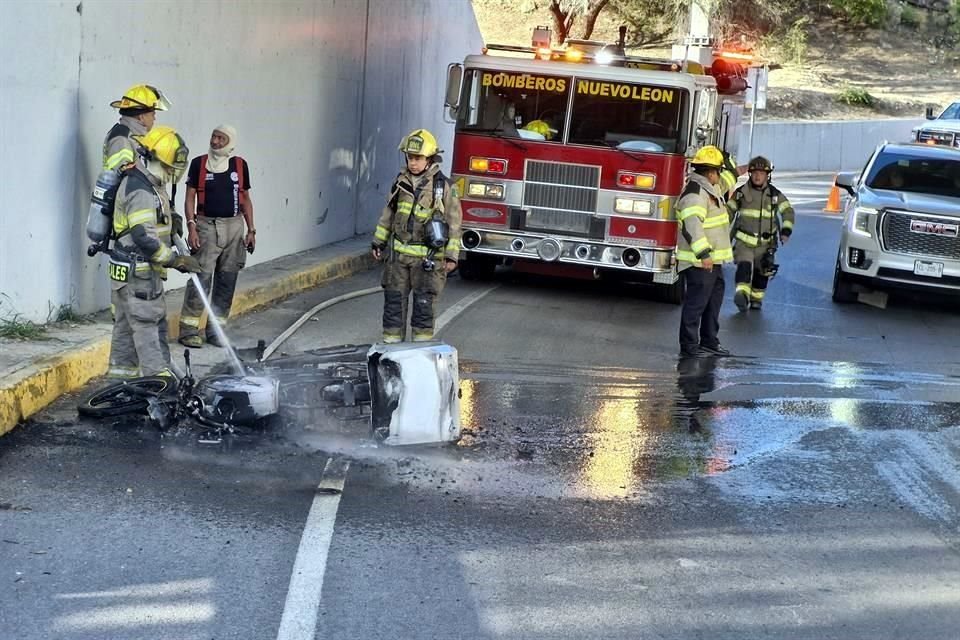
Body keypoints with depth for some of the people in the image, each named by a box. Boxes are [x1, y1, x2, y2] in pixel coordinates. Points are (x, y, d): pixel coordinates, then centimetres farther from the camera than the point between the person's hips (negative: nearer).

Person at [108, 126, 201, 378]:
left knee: (126, 324, 15)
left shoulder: (147, 184, 14)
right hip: (138, 272, -10)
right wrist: (175, 260, -21)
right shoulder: (139, 191, -20)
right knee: (149, 325, -8)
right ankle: (159, 376, -6)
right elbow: (144, 237, -25)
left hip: (126, 272, 10)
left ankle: (121, 372, 21)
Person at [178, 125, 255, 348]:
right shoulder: (199, 164, 0)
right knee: (201, 277, -10)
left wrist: (251, 230, 9)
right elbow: (190, 197, 0)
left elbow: (245, 199, 13)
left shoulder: (240, 165, 7)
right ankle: (189, 328, -6)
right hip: (207, 226, -3)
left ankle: (216, 330, 12)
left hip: (234, 227, 3)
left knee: (227, 280, 4)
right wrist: (191, 226, -10)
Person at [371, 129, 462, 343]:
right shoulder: (401, 181, 6)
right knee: (394, 299, 7)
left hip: (426, 256, -4)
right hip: (398, 253, 4)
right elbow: (388, 214, 16)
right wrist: (378, 242, 16)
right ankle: (391, 341, 15)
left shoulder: (443, 186, -8)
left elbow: (453, 222, -6)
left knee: (424, 302, 1)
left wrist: (451, 255, -9)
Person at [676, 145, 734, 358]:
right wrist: (703, 254, -36)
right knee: (696, 302, -6)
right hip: (699, 262, -11)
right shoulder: (696, 194, -22)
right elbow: (693, 226, -32)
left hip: (713, 260, 11)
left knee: (714, 301, 18)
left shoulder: (709, 189, 12)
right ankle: (689, 345, 0)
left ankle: (710, 342, 27)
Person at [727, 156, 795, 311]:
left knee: (762, 272, 9)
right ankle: (742, 294, -36)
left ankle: (756, 299, 26)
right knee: (744, 266, -22)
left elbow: (788, 211, 1)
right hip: (744, 241, -2)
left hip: (765, 243, 2)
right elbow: (729, 211, 10)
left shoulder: (775, 195, 1)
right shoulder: (741, 192, 1)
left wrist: (786, 230, -13)